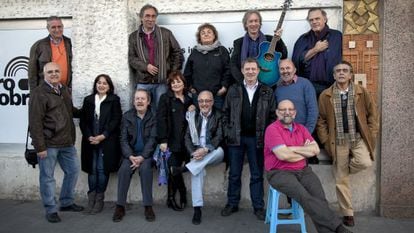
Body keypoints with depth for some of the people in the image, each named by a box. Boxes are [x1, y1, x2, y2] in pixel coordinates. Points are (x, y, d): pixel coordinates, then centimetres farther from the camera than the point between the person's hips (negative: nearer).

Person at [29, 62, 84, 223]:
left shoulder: (64, 90, 14)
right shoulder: (39, 93, -11)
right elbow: (35, 122, -16)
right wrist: (40, 146, -18)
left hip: (67, 142, 8)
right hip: (48, 143, -8)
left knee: (73, 170, 14)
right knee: (47, 177, 2)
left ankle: (66, 202, 30)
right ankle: (51, 210, 14)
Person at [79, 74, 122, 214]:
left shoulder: (114, 100, 3)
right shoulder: (88, 100, 13)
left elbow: (116, 120, -4)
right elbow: (83, 120, 9)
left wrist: (102, 136, -12)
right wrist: (89, 136, -7)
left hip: (107, 141, -3)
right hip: (90, 141, 3)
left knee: (103, 169, -4)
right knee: (92, 169, 2)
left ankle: (99, 199, 8)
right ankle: (91, 198, 10)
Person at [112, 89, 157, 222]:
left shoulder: (154, 117, -2)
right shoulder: (127, 117, 6)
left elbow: (152, 139, -9)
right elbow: (123, 139, -1)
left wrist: (142, 157, -22)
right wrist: (130, 156, -17)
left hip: (147, 153, -2)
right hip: (130, 153, 2)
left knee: (145, 168, -32)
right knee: (124, 169, -27)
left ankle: (148, 207, -23)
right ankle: (120, 206, -17)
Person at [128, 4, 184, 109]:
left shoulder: (166, 33, 6)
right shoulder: (134, 36, 9)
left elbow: (177, 53, 9)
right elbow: (131, 58, 4)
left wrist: (174, 73, 1)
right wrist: (145, 66, -12)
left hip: (162, 81, -1)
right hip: (143, 82, 1)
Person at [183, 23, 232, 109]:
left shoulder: (222, 51, 7)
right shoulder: (195, 52, 12)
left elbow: (228, 71, 2)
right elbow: (187, 72, 15)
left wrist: (224, 86, -6)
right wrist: (190, 87, 8)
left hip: (217, 94, -1)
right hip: (198, 94, 2)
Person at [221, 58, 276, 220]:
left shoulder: (267, 92, 5)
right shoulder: (233, 90, 7)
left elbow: (272, 116, 3)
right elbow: (226, 113, 8)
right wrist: (227, 132, -1)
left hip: (257, 139, -1)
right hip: (236, 138, 1)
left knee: (257, 175, 7)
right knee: (234, 174, 9)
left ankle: (258, 206, 17)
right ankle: (232, 203, 22)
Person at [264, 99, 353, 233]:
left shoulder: (301, 129, 14)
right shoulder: (272, 129, -6)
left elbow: (315, 149, 2)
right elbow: (283, 155, -17)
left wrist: (292, 148, -8)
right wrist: (305, 153, 0)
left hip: (303, 171, 6)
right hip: (279, 173, -5)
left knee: (319, 196, -22)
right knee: (304, 196, -29)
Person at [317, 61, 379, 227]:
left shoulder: (361, 92, 2)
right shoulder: (325, 96, 1)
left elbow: (372, 114, 6)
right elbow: (321, 121, 3)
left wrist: (371, 135, -2)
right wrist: (326, 141, -3)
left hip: (358, 138, 0)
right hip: (338, 141, 0)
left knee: (365, 162, -27)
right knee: (341, 180, 3)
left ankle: (345, 168, 8)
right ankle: (347, 214, 18)